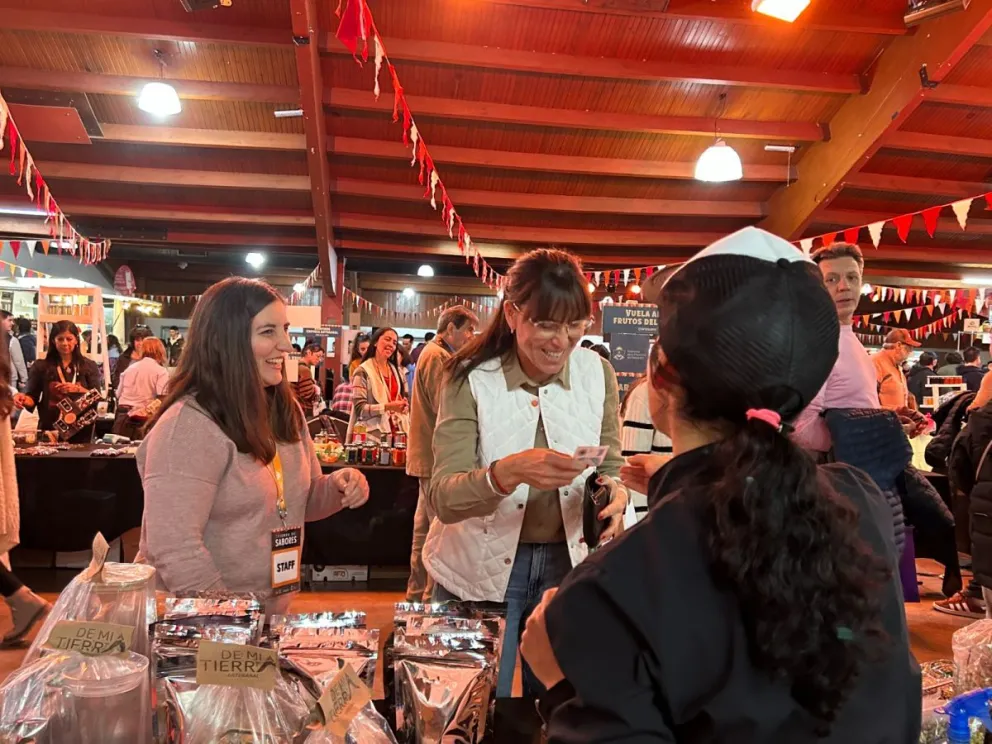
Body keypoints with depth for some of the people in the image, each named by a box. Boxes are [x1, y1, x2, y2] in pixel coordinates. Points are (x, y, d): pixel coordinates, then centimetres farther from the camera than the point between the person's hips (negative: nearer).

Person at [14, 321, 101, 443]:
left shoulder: (89, 366, 4)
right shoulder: (41, 366, 4)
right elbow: (32, 398, 2)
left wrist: (77, 389, -16)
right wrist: (23, 399, -19)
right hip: (50, 429, 0)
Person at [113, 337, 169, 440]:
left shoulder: (129, 368, 16)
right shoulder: (161, 372, -1)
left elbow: (118, 395, 20)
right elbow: (162, 399, -12)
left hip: (123, 417, 5)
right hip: (144, 419, -5)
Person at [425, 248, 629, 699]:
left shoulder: (597, 373, -7)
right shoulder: (469, 378, -16)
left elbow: (611, 467, 2)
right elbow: (443, 500, -22)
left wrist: (614, 492, -22)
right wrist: (508, 472, -41)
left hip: (566, 563, 3)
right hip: (481, 568, -3)